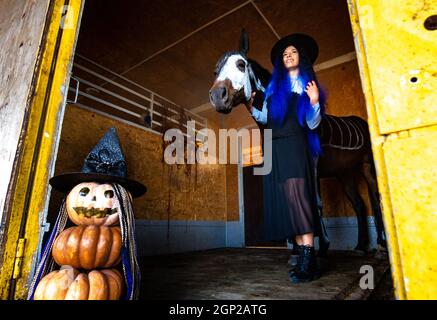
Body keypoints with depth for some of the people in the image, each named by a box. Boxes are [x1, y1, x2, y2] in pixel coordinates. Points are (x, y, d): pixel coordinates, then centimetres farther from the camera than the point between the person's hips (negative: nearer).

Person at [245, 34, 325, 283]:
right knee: (286, 203, 2)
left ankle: (308, 261, -8)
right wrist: (250, 107, 2)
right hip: (275, 150, 5)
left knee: (298, 198, -14)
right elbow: (265, 119, 16)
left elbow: (313, 124, 1)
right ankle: (305, 259, 10)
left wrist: (315, 102, -15)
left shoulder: (308, 85, 11)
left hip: (295, 147, -4)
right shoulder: (274, 86, 21)